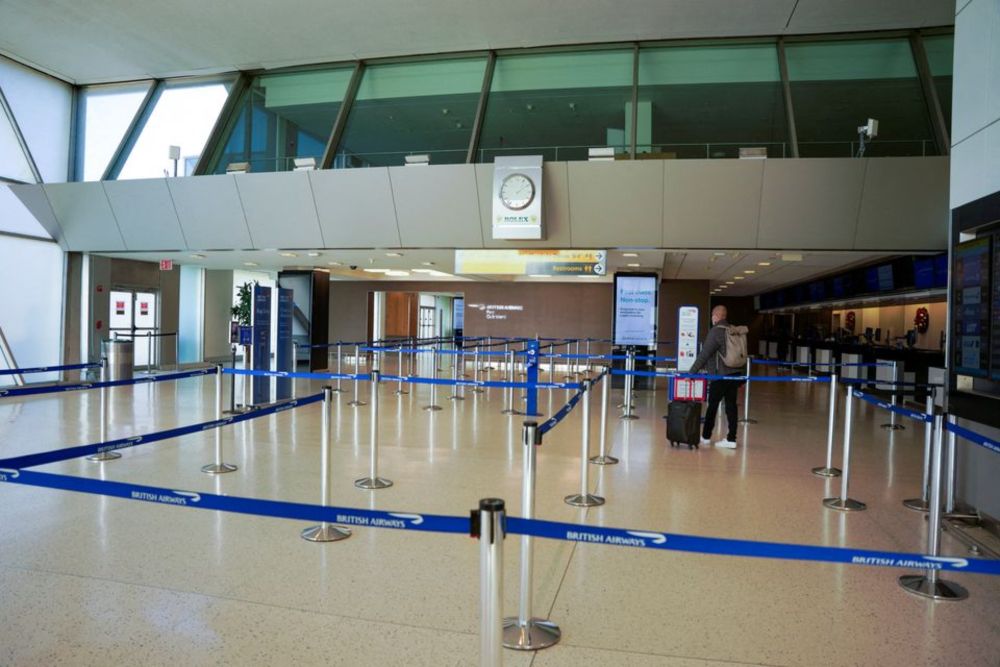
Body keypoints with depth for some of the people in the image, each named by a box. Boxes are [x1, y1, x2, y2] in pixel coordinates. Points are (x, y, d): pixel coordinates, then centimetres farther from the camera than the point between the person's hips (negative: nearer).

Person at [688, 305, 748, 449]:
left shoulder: (716, 331, -12)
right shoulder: (734, 330, 11)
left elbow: (704, 354, -15)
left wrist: (692, 372, -12)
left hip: (721, 375, -7)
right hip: (736, 373, 7)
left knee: (712, 405, 3)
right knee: (731, 405, 7)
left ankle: (705, 437, 13)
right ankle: (731, 439, 8)